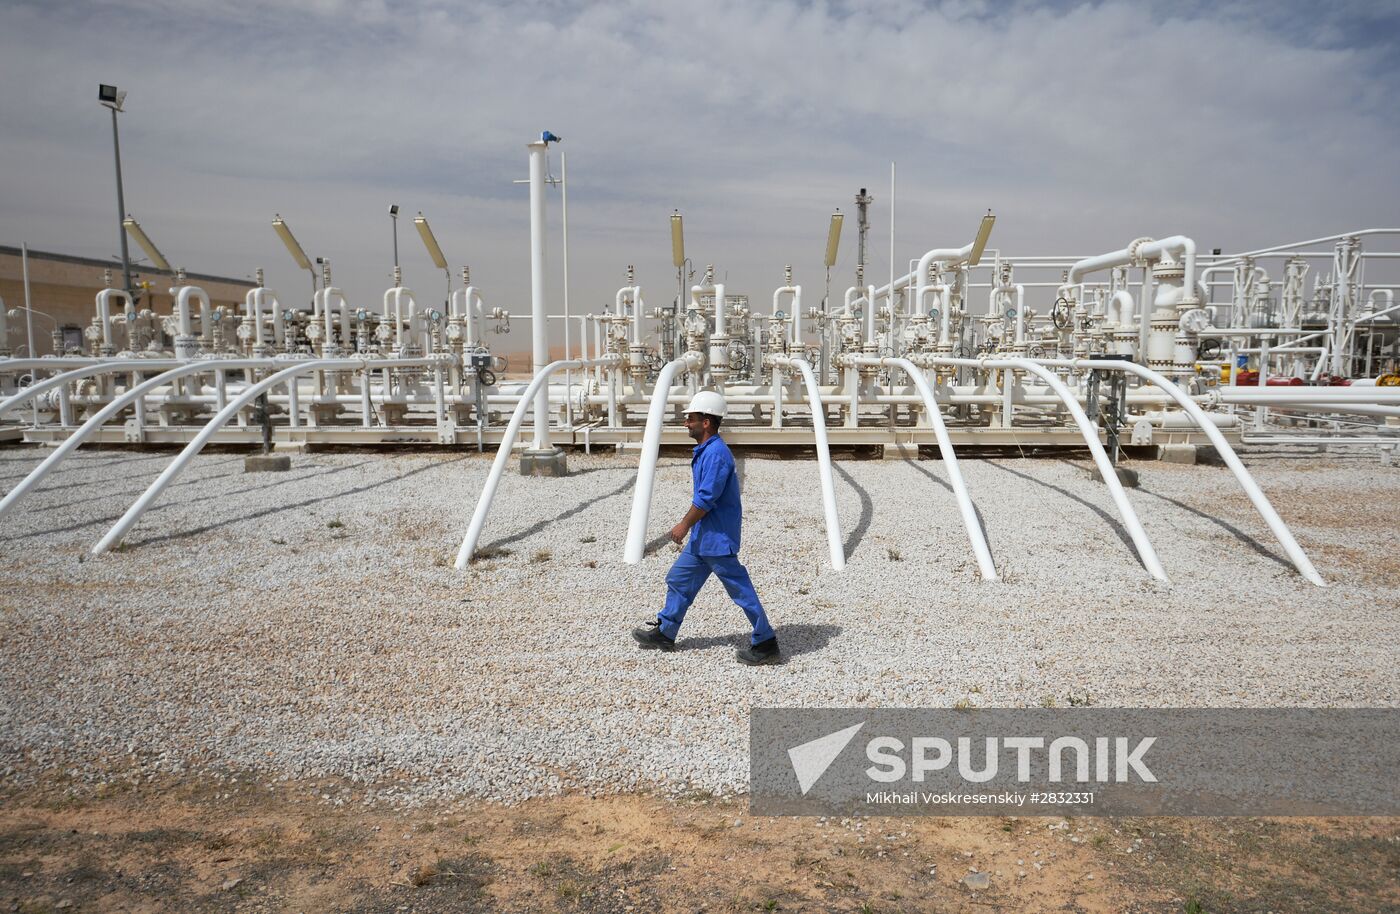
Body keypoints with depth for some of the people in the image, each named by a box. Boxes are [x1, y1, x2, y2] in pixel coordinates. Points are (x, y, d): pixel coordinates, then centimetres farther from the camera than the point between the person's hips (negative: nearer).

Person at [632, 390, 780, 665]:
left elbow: (706, 497, -24)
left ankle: (765, 644, 8)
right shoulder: (706, 451, 12)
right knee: (678, 580, 17)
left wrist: (685, 524, -14)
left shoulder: (716, 453, -21)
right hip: (703, 536, 11)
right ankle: (664, 633, 29)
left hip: (718, 537, -11)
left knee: (740, 589, -2)